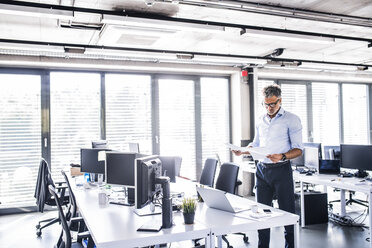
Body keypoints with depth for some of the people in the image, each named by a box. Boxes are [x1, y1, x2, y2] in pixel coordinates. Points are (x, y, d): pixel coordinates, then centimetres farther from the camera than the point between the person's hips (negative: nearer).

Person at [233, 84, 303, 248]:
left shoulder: (291, 120, -3)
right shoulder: (261, 121, 14)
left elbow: (298, 149, -8)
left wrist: (282, 157, -25)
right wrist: (242, 151, 3)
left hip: (281, 169, -5)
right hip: (262, 169, 5)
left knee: (287, 211, 1)